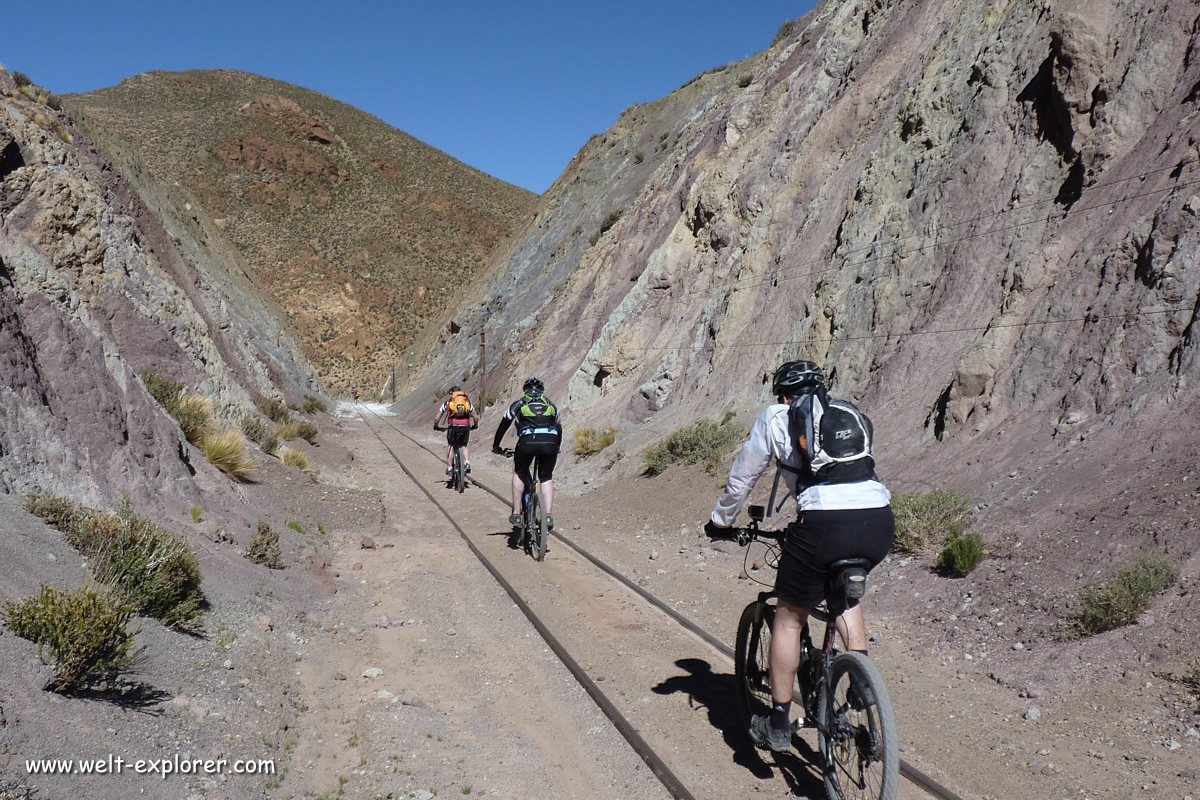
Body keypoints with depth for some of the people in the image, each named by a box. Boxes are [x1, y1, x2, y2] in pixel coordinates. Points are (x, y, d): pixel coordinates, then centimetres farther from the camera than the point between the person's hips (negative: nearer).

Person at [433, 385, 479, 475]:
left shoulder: (448, 402, 18)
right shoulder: (467, 401, 22)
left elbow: (437, 418, 18)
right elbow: (476, 418, 20)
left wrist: (436, 426, 36)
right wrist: (475, 425, 39)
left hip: (453, 426, -1)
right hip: (465, 427, 1)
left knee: (450, 446, 22)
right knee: (464, 445, 23)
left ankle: (449, 468, 16)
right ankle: (467, 462, -1)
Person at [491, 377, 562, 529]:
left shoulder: (518, 404, 26)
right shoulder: (550, 404, 31)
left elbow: (503, 426, 34)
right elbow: (559, 428, 39)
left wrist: (495, 446, 48)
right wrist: (556, 448, 55)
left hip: (527, 441, -1)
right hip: (549, 442, 1)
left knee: (519, 473, 25)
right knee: (546, 477, 22)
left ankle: (516, 514, 21)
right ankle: (548, 515, 7)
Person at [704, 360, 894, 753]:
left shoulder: (775, 417, 17)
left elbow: (742, 476, 22)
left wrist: (720, 522, 37)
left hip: (825, 523, -5)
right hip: (879, 520, 5)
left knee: (790, 616, 15)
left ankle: (778, 724, 21)